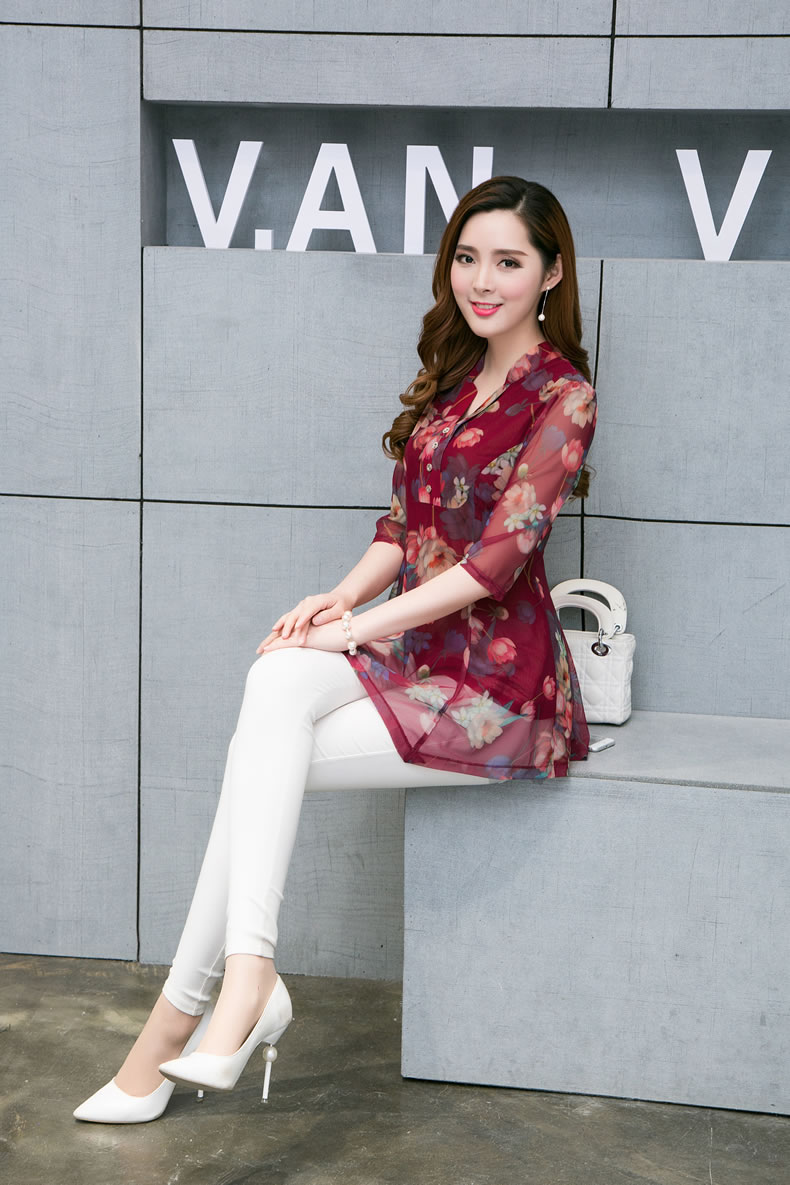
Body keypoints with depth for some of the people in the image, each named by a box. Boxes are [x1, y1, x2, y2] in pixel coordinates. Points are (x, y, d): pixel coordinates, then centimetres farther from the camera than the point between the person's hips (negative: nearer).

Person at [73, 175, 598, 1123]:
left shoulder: (562, 396, -7)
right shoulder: (450, 378, 16)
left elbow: (495, 559, -16)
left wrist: (357, 625, -16)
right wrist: (343, 596, -5)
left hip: (497, 679, -6)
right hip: (414, 647, 6)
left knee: (261, 759, -20)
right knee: (277, 682, -23)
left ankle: (185, 1009, -12)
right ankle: (244, 983, -24)